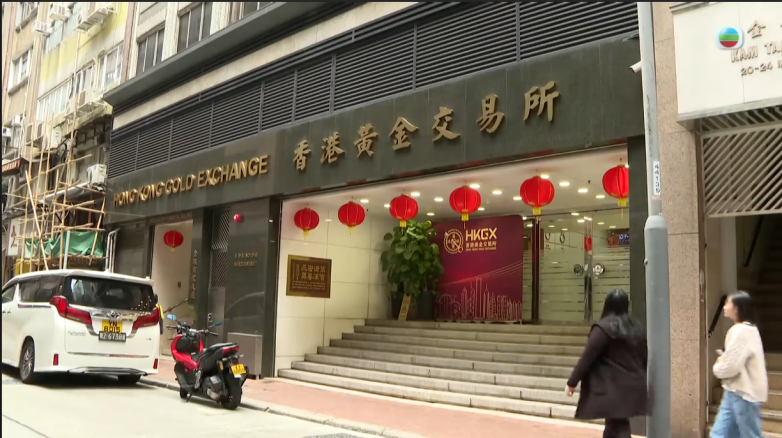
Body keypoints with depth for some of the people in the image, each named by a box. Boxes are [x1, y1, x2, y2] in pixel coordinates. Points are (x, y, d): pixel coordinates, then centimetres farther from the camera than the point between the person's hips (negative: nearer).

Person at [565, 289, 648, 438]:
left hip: (613, 387, -7)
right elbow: (644, 358, 16)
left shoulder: (603, 327, -12)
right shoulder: (637, 329, 9)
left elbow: (587, 357, -12)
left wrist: (572, 382, -6)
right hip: (633, 387, 7)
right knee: (614, 424, 18)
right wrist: (640, 381, 28)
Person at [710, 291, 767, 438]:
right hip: (735, 391, 10)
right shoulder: (745, 329, 13)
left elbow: (730, 367, -24)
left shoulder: (742, 331, -20)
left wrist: (716, 368, -3)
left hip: (743, 393, -10)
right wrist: (723, 358, 3)